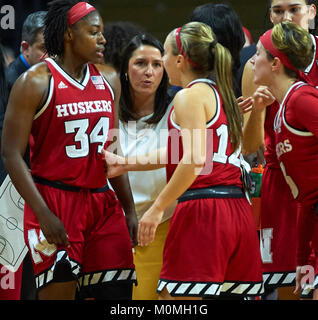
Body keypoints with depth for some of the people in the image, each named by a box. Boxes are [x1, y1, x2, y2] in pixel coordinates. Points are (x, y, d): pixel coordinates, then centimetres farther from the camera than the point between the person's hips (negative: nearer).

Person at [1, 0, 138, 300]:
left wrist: (129, 209, 16)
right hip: (54, 200, -6)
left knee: (118, 291, 0)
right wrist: (43, 214, -17)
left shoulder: (108, 79, 12)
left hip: (102, 203, 6)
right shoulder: (35, 82, -8)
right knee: (59, 292, -8)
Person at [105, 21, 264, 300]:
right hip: (238, 211, 9)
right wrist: (125, 164, 32)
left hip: (202, 208, -9)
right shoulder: (221, 94, 22)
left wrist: (158, 208, -15)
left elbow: (195, 159, -17)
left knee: (173, 296, -8)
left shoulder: (190, 95, -5)